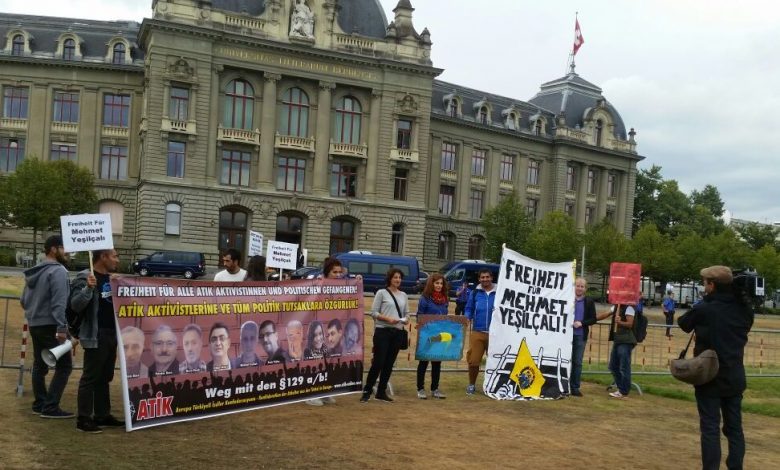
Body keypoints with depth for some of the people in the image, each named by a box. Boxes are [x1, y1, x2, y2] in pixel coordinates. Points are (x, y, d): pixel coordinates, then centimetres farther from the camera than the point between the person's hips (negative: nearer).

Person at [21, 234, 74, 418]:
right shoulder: (58, 271, -15)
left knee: (40, 365, 15)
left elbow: (23, 300, 19)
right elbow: (59, 302, -23)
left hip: (34, 325, 9)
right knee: (64, 365, -6)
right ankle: (50, 407, -9)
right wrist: (62, 328, -25)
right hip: (50, 326, -9)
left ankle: (39, 404, 21)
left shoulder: (33, 272, 14)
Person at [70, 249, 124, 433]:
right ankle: (84, 419, 4)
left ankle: (102, 415, 22)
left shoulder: (111, 278, 14)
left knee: (105, 378, 14)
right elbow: (76, 305, -20)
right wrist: (88, 288, -32)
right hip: (95, 336, -8)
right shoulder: (84, 278, -11)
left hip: (112, 334, 8)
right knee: (90, 378, -3)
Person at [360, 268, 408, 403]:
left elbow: (406, 313, 16)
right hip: (382, 331, -5)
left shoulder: (403, 295, 14)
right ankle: (367, 391, 6)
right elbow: (374, 312, -5)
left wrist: (405, 319, -6)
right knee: (378, 362, -7)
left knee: (389, 363, 8)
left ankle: (381, 392, 19)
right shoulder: (381, 293, -1)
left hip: (397, 332, 5)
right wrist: (387, 318, -19)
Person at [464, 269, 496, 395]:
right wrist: (467, 318, -11)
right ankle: (471, 385, 18)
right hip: (477, 332, 1)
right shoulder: (475, 293, 6)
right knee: (473, 360, -1)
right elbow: (469, 309, 8)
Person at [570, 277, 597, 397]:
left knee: (577, 362, 6)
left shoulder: (589, 302, 3)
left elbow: (593, 319, 2)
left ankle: (575, 388, 13)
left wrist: (581, 323, -12)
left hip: (580, 336, 1)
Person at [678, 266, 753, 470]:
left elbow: (683, 324, 3)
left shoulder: (703, 309, -15)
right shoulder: (744, 308, -1)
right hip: (735, 377, 5)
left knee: (710, 428, 1)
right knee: (734, 427, 13)